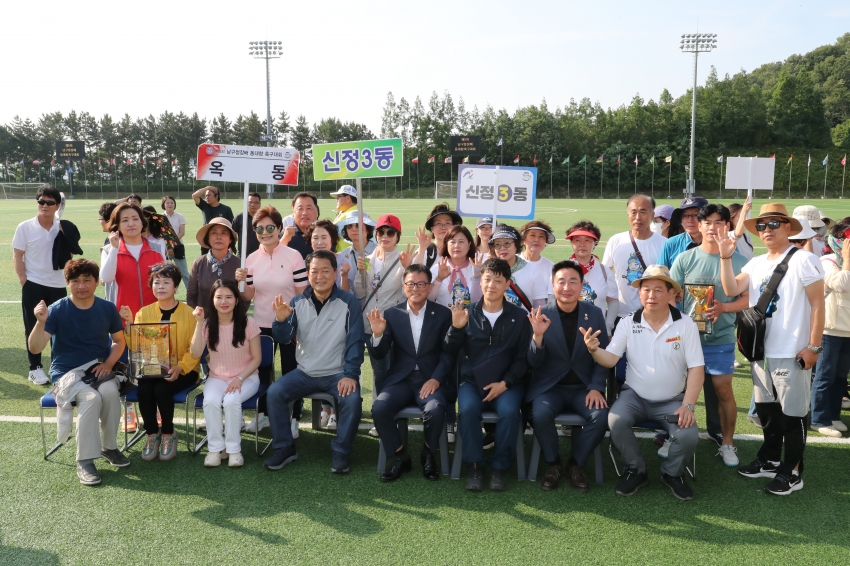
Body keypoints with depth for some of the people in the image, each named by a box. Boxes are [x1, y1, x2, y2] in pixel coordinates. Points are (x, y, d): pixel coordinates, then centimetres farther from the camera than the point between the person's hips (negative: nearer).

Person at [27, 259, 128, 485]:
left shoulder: (107, 308, 0)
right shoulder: (57, 310, -10)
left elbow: (119, 340, 12)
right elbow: (35, 348, -17)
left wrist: (108, 363, -6)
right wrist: (41, 322, -34)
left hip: (99, 371, 3)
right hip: (66, 372, -2)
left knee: (110, 391, -31)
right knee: (91, 397, -32)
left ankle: (109, 447, -8)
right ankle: (85, 460, -19)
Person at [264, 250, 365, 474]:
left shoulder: (349, 303, -7)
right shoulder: (298, 302, 3)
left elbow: (355, 342, -9)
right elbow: (284, 339, -2)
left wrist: (350, 375, -19)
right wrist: (281, 319, -24)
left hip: (338, 373, -3)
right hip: (305, 372, 3)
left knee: (352, 399, -29)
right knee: (274, 392, -17)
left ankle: (340, 452, -7)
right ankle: (284, 448, 1)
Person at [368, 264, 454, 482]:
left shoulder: (443, 314, 4)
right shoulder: (391, 314, 7)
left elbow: (448, 352, -1)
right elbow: (379, 354, 3)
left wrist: (436, 379, -16)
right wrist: (377, 334, -18)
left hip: (430, 379, -1)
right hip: (400, 379, 2)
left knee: (435, 410, -31)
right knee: (379, 408, -26)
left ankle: (428, 454, 1)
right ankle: (400, 456, -2)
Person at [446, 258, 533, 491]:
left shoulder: (519, 316, 3)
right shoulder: (467, 314, 4)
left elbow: (523, 358, 2)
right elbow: (451, 352, -1)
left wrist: (505, 383, -11)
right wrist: (456, 328, -18)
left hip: (506, 383, 0)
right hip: (471, 381, 1)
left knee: (510, 411, -30)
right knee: (468, 410, -30)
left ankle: (499, 466, -10)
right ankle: (475, 465, -10)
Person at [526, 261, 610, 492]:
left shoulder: (595, 313, 2)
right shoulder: (540, 316, -4)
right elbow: (534, 363, -7)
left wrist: (596, 387, -11)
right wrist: (537, 336, -26)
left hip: (584, 387, 2)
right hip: (549, 386, -1)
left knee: (601, 415, -26)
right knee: (540, 414, -30)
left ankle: (576, 464, 1)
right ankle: (553, 464, -1)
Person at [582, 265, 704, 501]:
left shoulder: (686, 324, -8)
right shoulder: (628, 323, -6)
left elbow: (696, 368, -8)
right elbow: (610, 360, -12)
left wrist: (687, 405, -17)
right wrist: (594, 350, -35)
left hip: (672, 400, 0)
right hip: (635, 396, 1)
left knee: (689, 435, -24)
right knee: (616, 421, -28)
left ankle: (672, 473, 10)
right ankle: (636, 471, -1)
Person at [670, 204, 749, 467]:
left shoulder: (738, 261, -1)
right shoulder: (684, 259, -2)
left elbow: (747, 298, 0)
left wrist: (724, 307, -18)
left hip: (721, 339, 0)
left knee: (723, 390, 5)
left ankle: (727, 443, 23)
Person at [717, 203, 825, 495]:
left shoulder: (803, 260, -9)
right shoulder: (756, 263, 9)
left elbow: (817, 304, -11)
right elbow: (731, 290, -3)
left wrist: (813, 346, -14)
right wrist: (725, 258, -13)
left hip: (792, 353, -6)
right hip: (761, 351, 7)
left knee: (791, 413, 3)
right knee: (766, 409, 17)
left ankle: (792, 472, 17)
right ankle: (770, 460, 33)